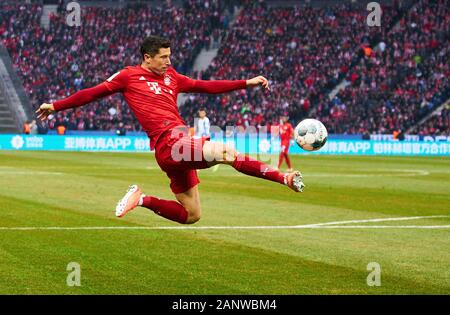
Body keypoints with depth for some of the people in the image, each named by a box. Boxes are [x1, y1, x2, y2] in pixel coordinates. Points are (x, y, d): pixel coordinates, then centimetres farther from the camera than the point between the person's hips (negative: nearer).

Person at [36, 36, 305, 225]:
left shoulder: (171, 76, 19)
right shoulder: (129, 76, 3)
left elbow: (207, 86, 20)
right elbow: (92, 93, 10)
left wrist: (247, 83, 17)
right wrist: (56, 106, 13)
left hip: (180, 146, 8)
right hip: (169, 143, -8)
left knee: (191, 216, 12)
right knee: (225, 152, -27)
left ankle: (141, 199, 20)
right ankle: (283, 178, -20)